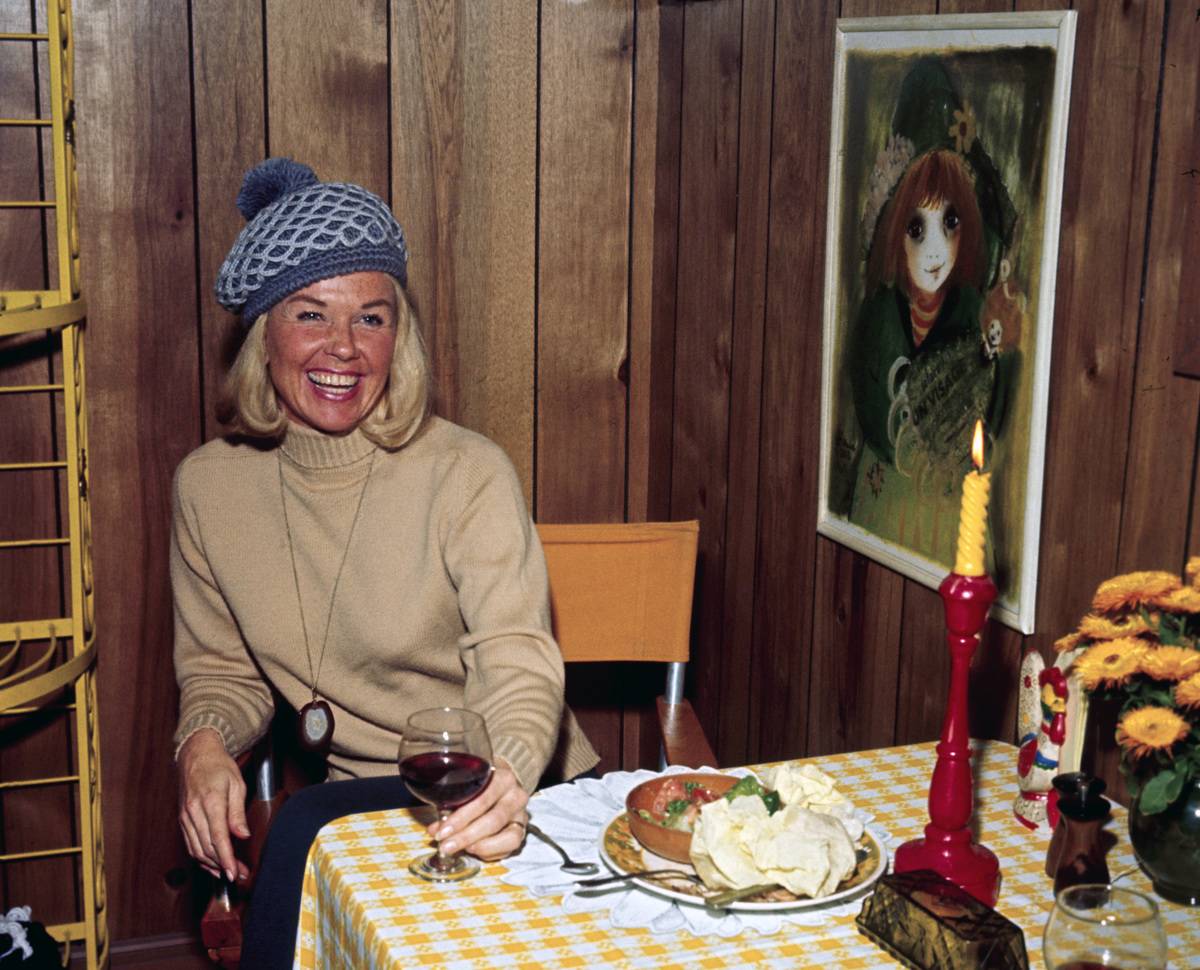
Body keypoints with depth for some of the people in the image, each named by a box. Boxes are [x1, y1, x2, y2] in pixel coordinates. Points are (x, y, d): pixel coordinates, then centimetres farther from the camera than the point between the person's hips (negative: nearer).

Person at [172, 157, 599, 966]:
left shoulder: (467, 474, -12)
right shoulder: (208, 487, 1)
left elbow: (517, 663, -21)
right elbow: (221, 670, 12)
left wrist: (506, 779, -44)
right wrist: (205, 742, -12)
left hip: (509, 803, -3)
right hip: (358, 793, 4)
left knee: (312, 831, -30)